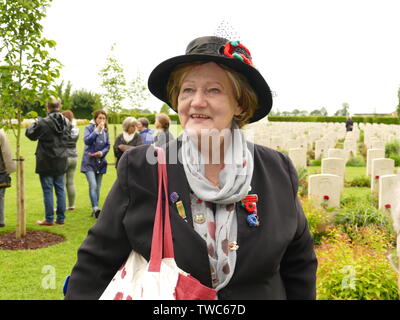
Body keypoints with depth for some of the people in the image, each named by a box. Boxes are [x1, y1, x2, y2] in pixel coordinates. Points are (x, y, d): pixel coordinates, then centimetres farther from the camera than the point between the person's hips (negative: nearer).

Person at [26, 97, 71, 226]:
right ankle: (61, 218, 16)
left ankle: (49, 219, 8)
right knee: (60, 190, 11)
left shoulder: (43, 123, -16)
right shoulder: (67, 122, -1)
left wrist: (35, 123, 15)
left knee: (48, 190, 3)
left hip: (46, 163, -5)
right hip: (61, 162, 5)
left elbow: (30, 133, -3)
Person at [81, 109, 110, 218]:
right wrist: (97, 130, -23)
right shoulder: (89, 128, -4)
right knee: (93, 185, -18)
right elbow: (87, 140, -19)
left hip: (100, 162, 5)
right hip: (89, 161, -5)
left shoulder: (105, 131, 9)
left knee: (98, 187, 8)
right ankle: (95, 208, -22)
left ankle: (94, 210, 16)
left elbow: (108, 145, 7)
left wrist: (102, 153, -12)